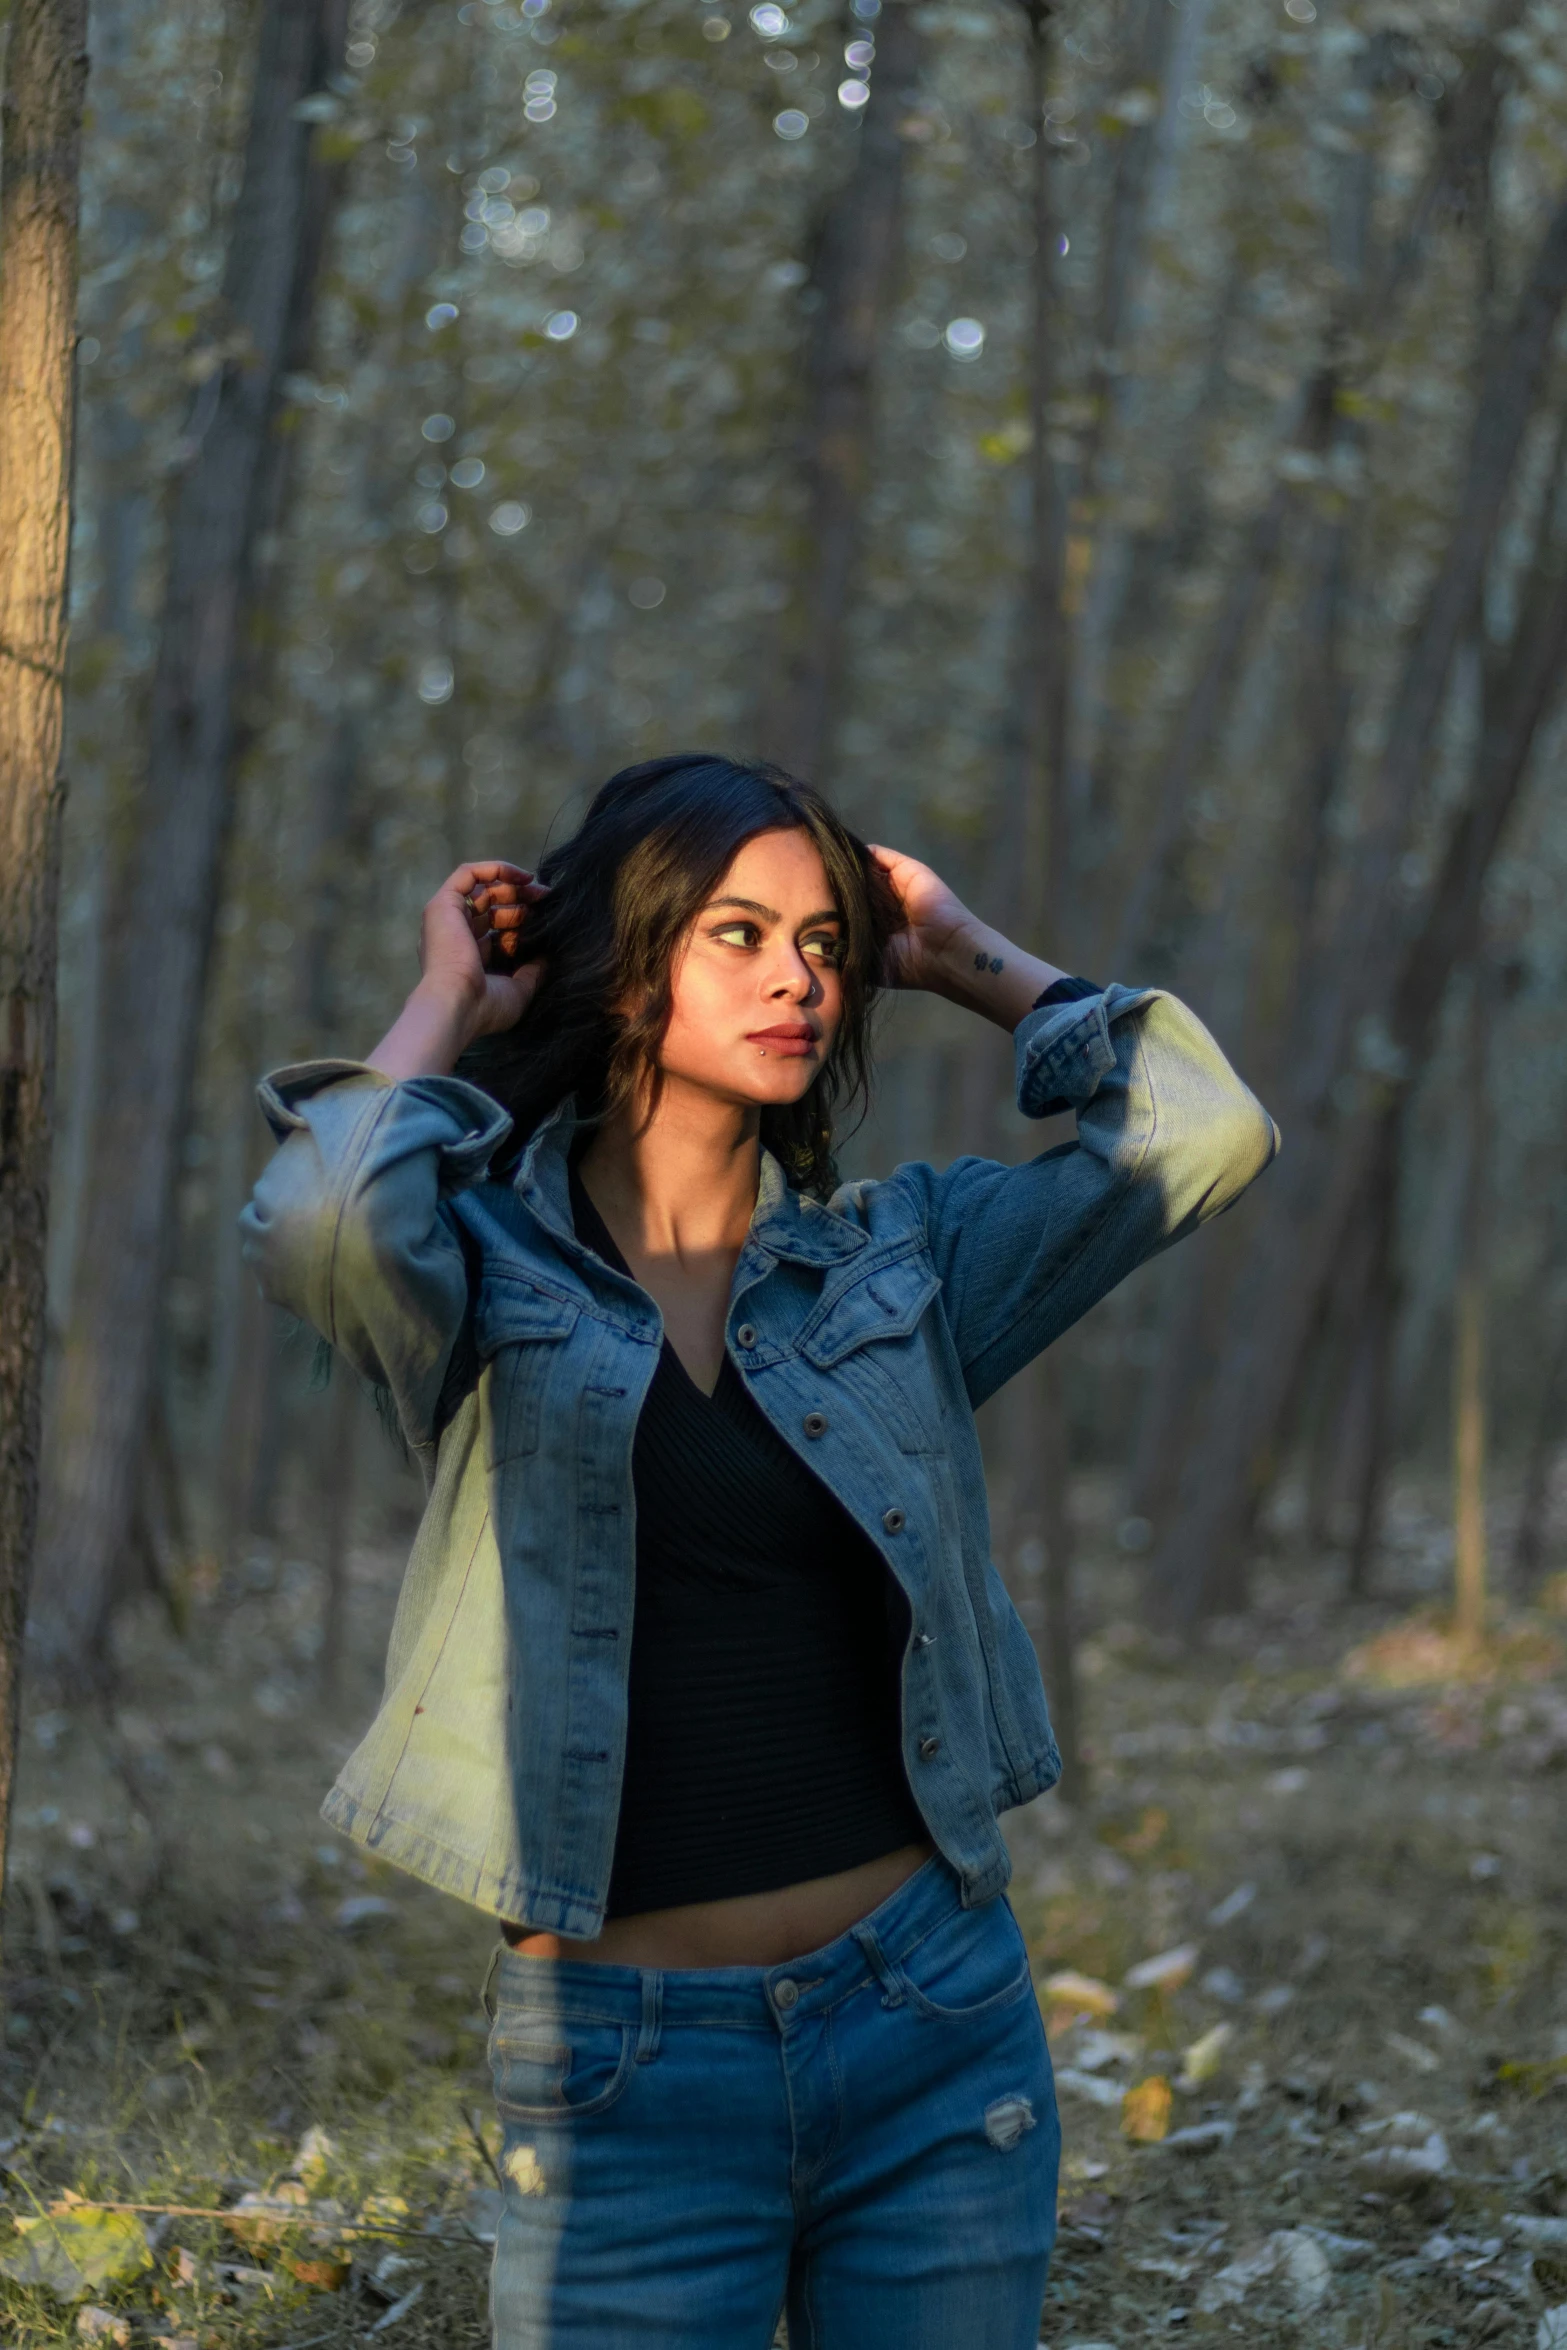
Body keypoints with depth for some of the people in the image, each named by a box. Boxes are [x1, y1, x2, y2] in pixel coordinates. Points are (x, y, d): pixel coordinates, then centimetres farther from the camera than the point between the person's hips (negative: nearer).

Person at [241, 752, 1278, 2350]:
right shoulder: (486, 1270, -1)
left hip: (935, 2027, 3)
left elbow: (1201, 1132, 1)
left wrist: (964, 956, 9)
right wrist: (445, 1010, -6)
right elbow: (317, 1224, -24)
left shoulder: (898, 1260, 8)